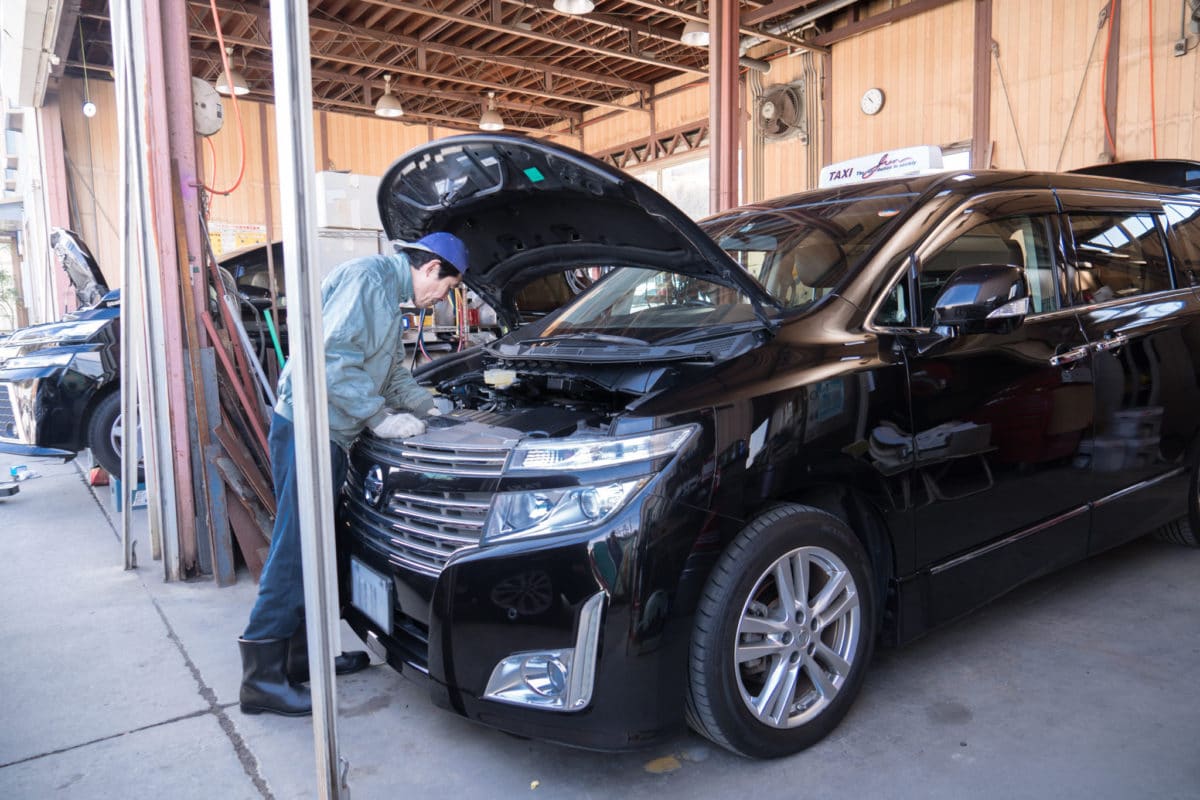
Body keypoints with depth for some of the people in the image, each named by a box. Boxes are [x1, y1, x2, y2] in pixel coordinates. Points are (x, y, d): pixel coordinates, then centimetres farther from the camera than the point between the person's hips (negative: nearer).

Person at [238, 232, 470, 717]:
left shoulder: (390, 295, 21)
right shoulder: (368, 277, -12)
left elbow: (393, 373, 28)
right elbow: (334, 357, -21)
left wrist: (432, 408, 21)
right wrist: (380, 418, -16)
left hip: (328, 435, 11)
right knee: (295, 550, -6)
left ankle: (302, 654, 27)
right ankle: (262, 679, 3)